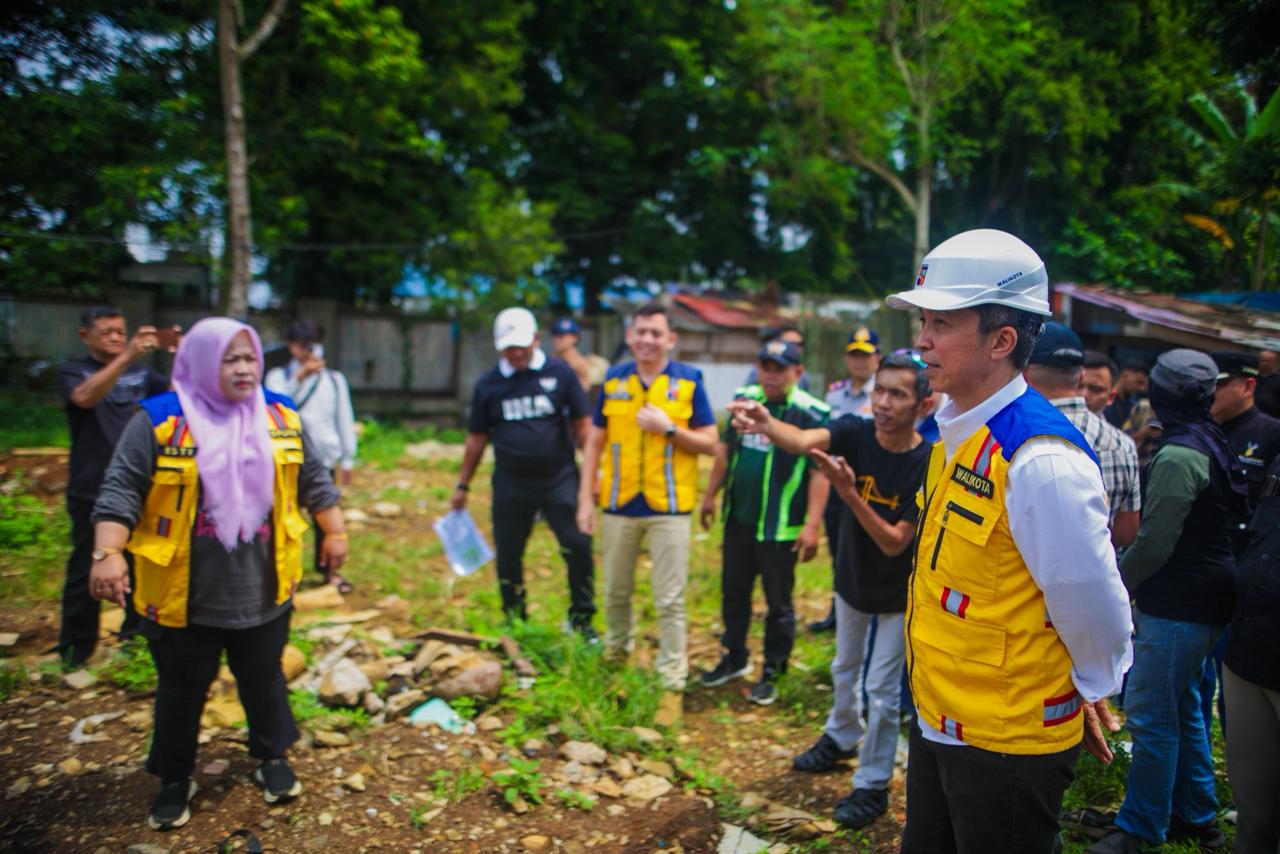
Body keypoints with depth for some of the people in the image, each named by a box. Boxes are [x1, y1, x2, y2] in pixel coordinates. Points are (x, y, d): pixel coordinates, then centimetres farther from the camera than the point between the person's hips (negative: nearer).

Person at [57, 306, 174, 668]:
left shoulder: (141, 372, 7)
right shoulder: (73, 371, -4)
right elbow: (85, 397, -26)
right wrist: (127, 358, -40)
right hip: (92, 491, -3)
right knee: (86, 570, 3)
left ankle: (137, 626, 32)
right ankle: (75, 649, 15)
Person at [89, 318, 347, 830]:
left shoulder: (282, 418, 1)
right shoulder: (159, 422, -11)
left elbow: (314, 481, 10)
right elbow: (121, 493, -11)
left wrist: (335, 532, 11)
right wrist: (109, 553, -22)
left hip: (262, 590, 3)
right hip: (185, 594, -2)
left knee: (264, 679, 18)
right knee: (182, 689, 14)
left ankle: (272, 758, 38)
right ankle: (175, 779, 33)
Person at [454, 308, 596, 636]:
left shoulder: (559, 372, -1)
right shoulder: (488, 384, 4)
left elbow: (581, 425, 1)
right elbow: (476, 439, 11)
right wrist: (462, 486, 13)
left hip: (559, 479, -2)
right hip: (510, 485, 2)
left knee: (578, 547, -8)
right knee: (508, 556, 9)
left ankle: (581, 619, 10)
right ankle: (514, 624, 28)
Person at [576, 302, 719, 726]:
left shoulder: (688, 381, -2)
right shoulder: (614, 380, 4)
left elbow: (710, 443, -2)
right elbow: (595, 442, 7)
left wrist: (668, 427, -18)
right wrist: (585, 498, 1)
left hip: (668, 506, -2)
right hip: (619, 503, 3)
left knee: (670, 601, 1)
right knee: (615, 592, 17)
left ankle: (673, 686, 11)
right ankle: (616, 653, 42)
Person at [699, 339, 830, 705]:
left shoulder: (811, 413, -13)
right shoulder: (744, 399, 6)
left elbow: (820, 473, -15)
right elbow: (726, 450, 16)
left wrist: (812, 525, -20)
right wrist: (711, 495, 17)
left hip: (781, 528, -6)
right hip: (738, 520, 6)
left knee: (778, 603, 7)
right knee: (734, 593, 18)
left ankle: (772, 674, 23)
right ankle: (734, 659, 36)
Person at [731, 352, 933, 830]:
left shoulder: (927, 465, -27)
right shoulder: (855, 433, -19)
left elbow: (895, 543, -30)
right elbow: (803, 440, -39)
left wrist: (848, 492, -43)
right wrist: (769, 426, -62)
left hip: (898, 594, -4)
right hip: (851, 578, 4)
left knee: (881, 689, 6)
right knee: (845, 669, 24)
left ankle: (873, 785, 26)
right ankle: (842, 737, 50)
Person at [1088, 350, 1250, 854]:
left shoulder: (1178, 457, -20)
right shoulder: (1213, 445, 9)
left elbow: (1153, 543, -20)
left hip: (1176, 608, -10)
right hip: (1207, 601, 10)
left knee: (1151, 717, -1)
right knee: (1183, 709, 19)